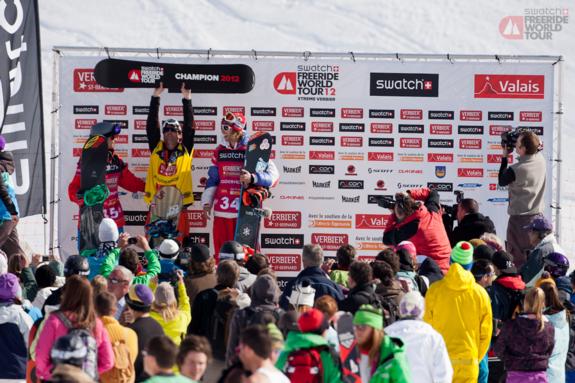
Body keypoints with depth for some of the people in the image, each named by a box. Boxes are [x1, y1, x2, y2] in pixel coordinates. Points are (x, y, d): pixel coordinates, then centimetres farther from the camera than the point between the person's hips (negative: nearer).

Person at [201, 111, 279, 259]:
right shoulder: (220, 151, 12)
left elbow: (273, 175, -11)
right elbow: (212, 178, 19)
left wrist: (252, 178, -26)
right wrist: (207, 202, 12)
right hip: (222, 210, 5)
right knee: (221, 247, 7)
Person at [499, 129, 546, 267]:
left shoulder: (515, 170, -23)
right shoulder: (541, 160, -7)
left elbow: (502, 181, -3)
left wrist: (504, 157, -2)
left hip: (519, 218, -6)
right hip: (537, 215, 6)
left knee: (517, 258, 3)